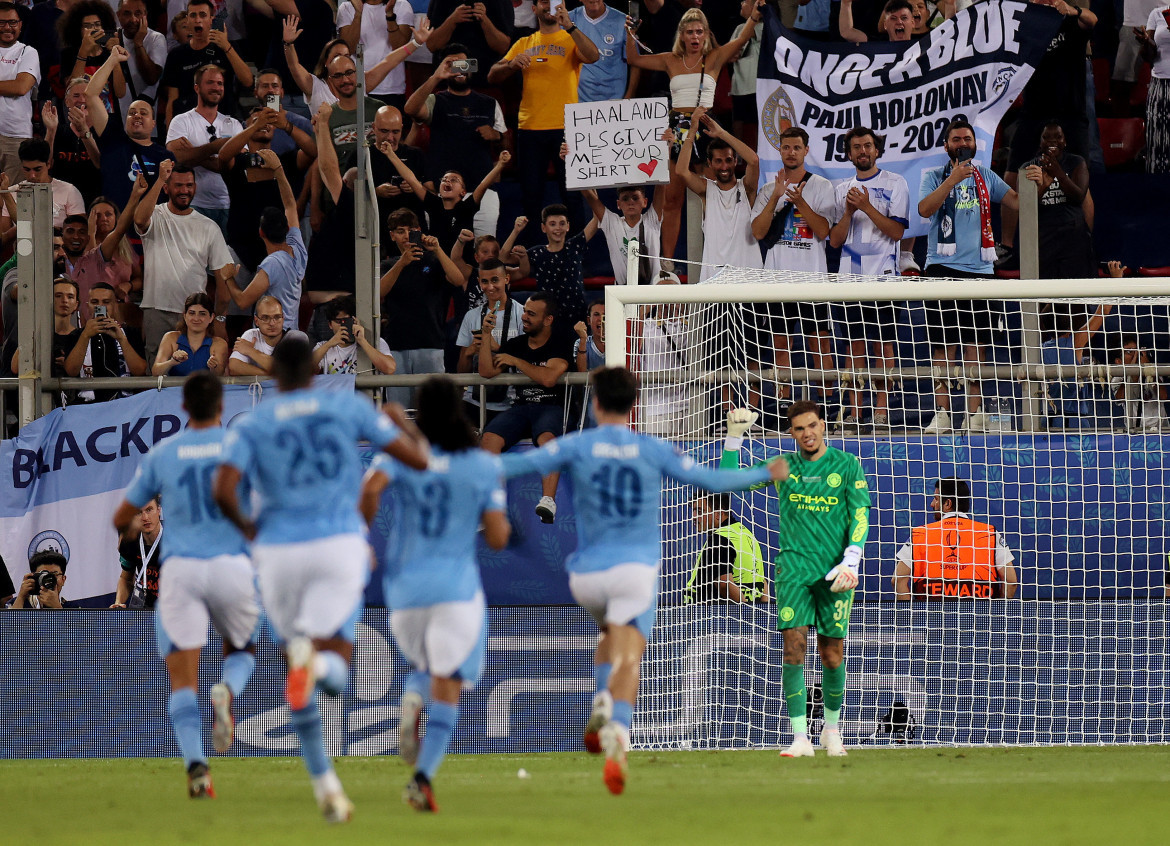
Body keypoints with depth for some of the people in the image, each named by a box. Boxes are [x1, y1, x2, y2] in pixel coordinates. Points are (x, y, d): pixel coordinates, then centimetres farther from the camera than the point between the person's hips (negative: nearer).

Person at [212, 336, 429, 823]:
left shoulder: (251, 426, 2)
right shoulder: (350, 408, 5)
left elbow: (223, 492, -13)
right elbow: (418, 460, 5)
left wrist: (247, 528, 8)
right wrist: (401, 422, 27)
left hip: (279, 550, 1)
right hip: (339, 545, -1)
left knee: (297, 669, 19)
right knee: (335, 672, -5)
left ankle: (325, 783, 17)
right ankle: (316, 658, -43)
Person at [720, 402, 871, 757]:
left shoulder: (847, 465, 4)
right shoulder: (784, 467, 9)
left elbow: (860, 515, 0)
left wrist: (851, 561, -12)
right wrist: (734, 435, 3)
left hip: (834, 571, -1)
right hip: (794, 566, 1)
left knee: (832, 655, 2)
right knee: (794, 645, -13)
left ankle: (832, 728, 25)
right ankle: (800, 738, -11)